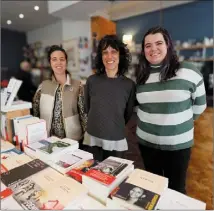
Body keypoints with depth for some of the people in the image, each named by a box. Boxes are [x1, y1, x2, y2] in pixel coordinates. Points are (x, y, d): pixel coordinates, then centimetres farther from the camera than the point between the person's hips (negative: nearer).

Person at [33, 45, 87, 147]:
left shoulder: (77, 85, -7)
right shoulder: (43, 86, -1)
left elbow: (83, 112, -4)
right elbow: (35, 113, 6)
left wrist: (86, 133, -3)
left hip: (73, 138, -1)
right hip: (48, 138, 2)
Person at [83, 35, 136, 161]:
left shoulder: (129, 85, -9)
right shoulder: (92, 81, -8)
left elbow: (128, 114, 4)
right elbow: (87, 109, 6)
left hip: (117, 142, 0)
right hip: (93, 139, 1)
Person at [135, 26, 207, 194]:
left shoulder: (188, 71, -12)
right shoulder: (140, 75, 0)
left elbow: (199, 104, 0)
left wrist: (181, 122, 7)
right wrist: (152, 120, 6)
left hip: (178, 144, -3)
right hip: (146, 142, 4)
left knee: (176, 189, 17)